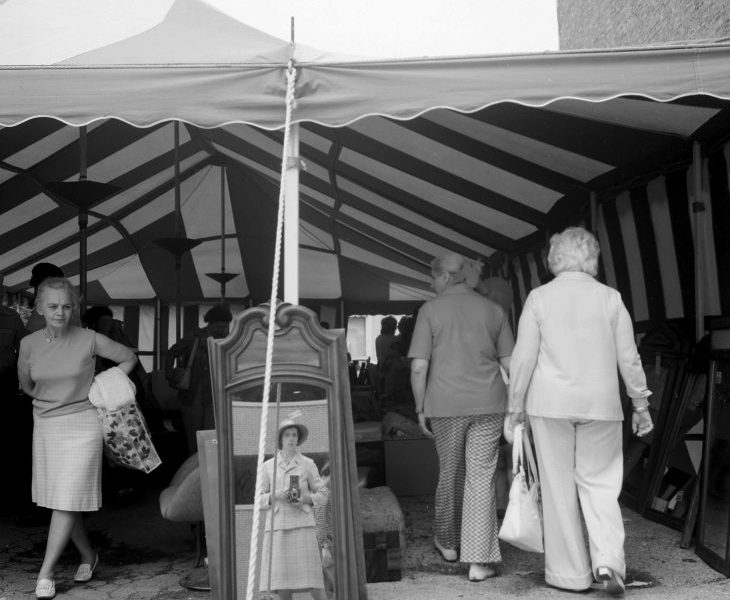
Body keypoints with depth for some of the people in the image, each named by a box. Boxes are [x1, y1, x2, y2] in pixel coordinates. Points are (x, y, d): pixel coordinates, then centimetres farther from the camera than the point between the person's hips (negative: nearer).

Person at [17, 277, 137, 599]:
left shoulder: (89, 340, -10)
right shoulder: (29, 344, -3)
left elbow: (129, 358, 4)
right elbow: (26, 385, 15)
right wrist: (52, 399, 3)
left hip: (82, 425, -4)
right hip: (45, 426, 4)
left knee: (67, 500, -6)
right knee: (58, 500, 11)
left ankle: (46, 573, 4)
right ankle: (88, 556, 29)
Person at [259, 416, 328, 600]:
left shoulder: (308, 464, 4)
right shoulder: (268, 466, 9)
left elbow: (323, 496, 6)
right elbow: (260, 499, 10)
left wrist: (305, 500, -14)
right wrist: (275, 496, -12)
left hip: (302, 526, -2)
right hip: (277, 528, 2)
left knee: (312, 581, -10)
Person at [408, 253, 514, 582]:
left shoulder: (430, 310, -2)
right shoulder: (493, 311, 6)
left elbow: (419, 366, -8)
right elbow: (510, 365, 3)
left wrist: (420, 409, 2)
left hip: (446, 406, -1)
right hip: (488, 405, 1)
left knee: (450, 472, 17)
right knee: (481, 478, 3)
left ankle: (447, 542, 35)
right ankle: (479, 560, -2)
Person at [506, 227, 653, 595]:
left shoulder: (539, 297, -1)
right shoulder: (610, 298, 2)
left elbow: (523, 358, -4)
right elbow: (629, 358, 3)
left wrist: (515, 408, 4)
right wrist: (640, 405, 12)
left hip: (550, 404, -1)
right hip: (601, 404, 1)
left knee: (559, 488, 7)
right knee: (600, 484, 11)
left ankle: (571, 573, 14)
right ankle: (608, 561, -5)